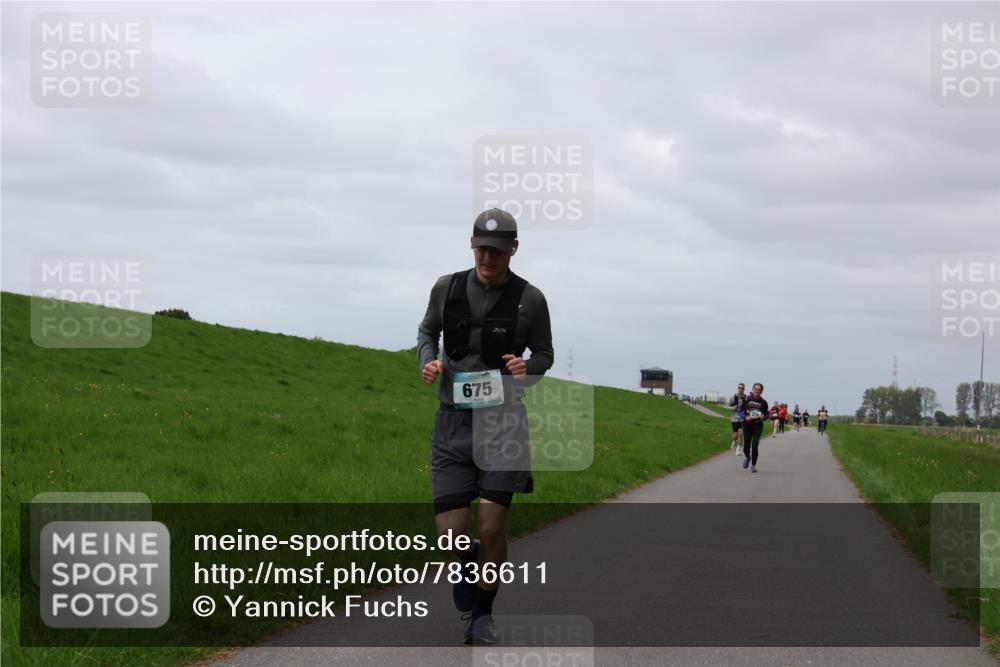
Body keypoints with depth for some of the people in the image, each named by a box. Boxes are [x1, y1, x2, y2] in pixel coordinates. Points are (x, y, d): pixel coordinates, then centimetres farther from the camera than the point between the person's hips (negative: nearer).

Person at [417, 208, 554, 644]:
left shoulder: (529, 299, -3)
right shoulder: (447, 288, 1)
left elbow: (544, 352, 10)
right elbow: (427, 331, 19)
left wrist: (528, 367, -13)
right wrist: (428, 360, -2)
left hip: (502, 420, -1)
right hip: (452, 418, 1)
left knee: (492, 528, -4)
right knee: (451, 533, -6)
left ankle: (483, 613, 18)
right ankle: (469, 563, 31)